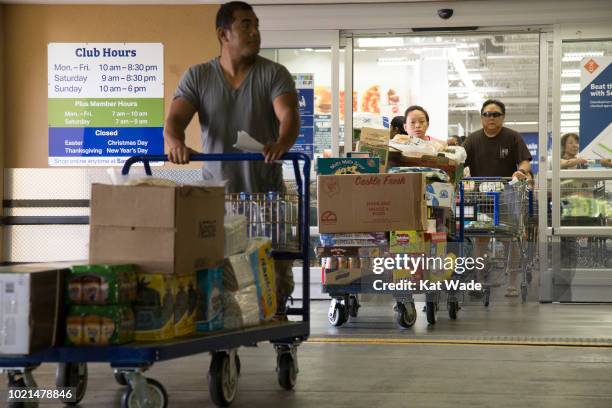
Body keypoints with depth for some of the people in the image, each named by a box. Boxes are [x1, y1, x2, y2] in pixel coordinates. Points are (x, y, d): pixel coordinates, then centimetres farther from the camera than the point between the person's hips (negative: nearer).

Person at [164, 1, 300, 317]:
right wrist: (175, 143, -32)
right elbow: (175, 118, -7)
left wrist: (281, 144, -39)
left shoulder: (274, 74, 1)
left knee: (275, 272, -3)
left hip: (266, 193, 0)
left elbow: (290, 116, -15)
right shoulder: (197, 77, 5)